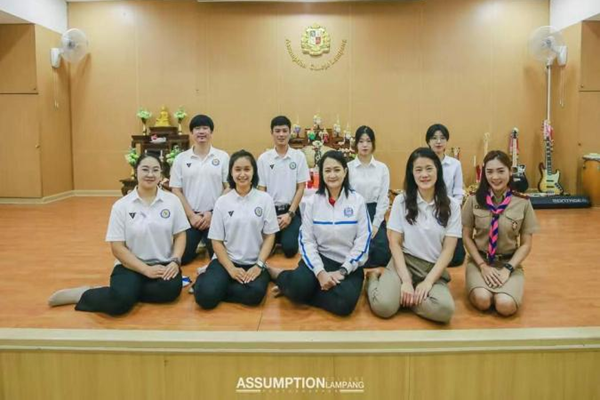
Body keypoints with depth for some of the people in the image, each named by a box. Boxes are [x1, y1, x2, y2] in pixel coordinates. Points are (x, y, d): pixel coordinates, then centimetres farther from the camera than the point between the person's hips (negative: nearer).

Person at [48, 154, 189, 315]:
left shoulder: (172, 200, 2)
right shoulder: (121, 205, -2)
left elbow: (180, 235, 7)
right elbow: (117, 247, -4)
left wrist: (175, 261, -12)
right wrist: (145, 269, -14)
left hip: (163, 264, 2)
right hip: (131, 266, -2)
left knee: (171, 289, -32)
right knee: (120, 301, -29)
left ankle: (130, 291, -6)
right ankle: (83, 295, 2)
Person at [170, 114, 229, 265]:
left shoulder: (223, 157, 0)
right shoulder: (181, 158, 2)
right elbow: (176, 191, 1)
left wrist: (213, 213, -8)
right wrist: (191, 215, -7)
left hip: (215, 215, -1)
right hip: (189, 216, 1)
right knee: (182, 257, -5)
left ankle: (207, 243, 28)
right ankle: (199, 243, 28)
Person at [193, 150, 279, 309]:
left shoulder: (265, 199, 0)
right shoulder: (222, 202, 1)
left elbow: (269, 236, 2)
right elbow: (217, 241, 2)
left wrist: (259, 265, -11)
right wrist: (231, 268, -11)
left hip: (254, 263, 1)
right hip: (226, 261, 0)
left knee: (255, 293, -32)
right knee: (206, 296, -26)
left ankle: (217, 287, -6)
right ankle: (209, 278, 7)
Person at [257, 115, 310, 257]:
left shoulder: (299, 156, -1)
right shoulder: (263, 158, 0)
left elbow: (300, 188, 0)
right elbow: (261, 189, 3)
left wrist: (290, 213, -9)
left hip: (291, 210, -1)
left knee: (289, 248, -17)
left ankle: (288, 236, 18)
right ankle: (275, 239, 20)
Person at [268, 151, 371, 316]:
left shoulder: (357, 201, -2)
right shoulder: (313, 201, 0)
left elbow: (363, 242, -4)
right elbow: (307, 241, -4)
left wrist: (342, 271, -13)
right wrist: (320, 272, -18)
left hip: (349, 265, 1)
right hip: (319, 258, 0)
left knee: (344, 303, -29)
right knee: (300, 286, -33)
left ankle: (291, 289, -8)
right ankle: (279, 275, 3)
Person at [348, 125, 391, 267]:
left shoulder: (382, 168, 3)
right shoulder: (348, 167, -2)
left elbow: (383, 198, 1)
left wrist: (375, 225, -8)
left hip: (375, 214, 2)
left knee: (382, 256, -12)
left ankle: (370, 239, 20)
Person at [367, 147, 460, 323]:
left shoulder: (451, 205, 0)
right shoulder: (401, 200, -1)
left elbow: (448, 250, -2)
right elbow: (394, 244, -3)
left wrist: (428, 281, -14)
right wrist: (406, 280, -14)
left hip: (434, 268, 1)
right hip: (404, 262, -1)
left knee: (444, 310, -30)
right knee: (383, 306, -28)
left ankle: (403, 297, -3)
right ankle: (373, 279, 7)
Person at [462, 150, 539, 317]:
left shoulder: (523, 203, -6)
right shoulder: (474, 200, -6)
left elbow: (526, 244, -1)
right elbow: (467, 237, 0)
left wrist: (508, 269, -13)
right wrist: (483, 266, -10)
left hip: (509, 262, 0)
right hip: (479, 261, 0)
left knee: (506, 305, -25)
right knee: (482, 300, -27)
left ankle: (504, 284, 7)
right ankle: (480, 283, 6)